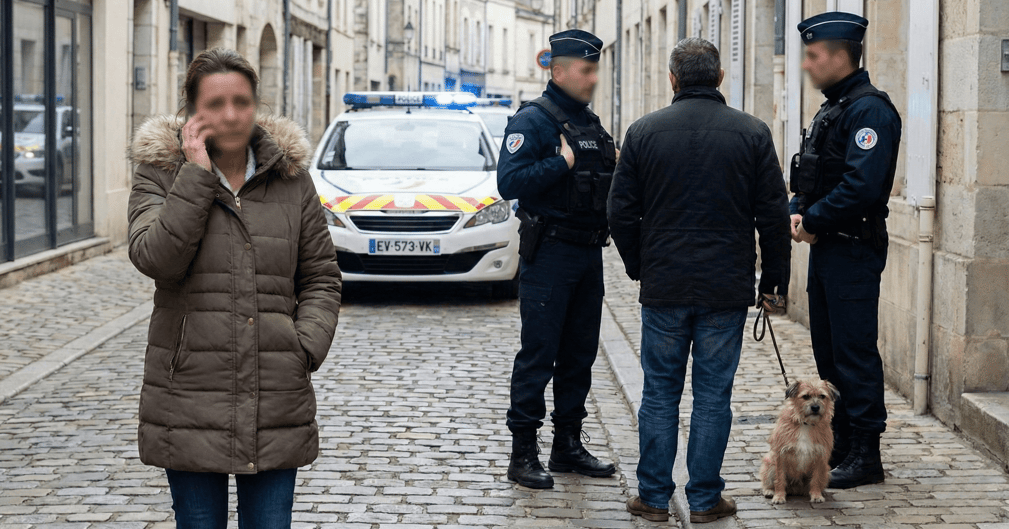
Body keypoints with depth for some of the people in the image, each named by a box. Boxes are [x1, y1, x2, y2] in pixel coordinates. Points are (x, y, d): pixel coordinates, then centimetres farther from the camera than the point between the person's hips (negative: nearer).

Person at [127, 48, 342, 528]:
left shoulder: (291, 178, 7)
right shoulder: (160, 173, 1)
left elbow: (321, 276, 11)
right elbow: (155, 258, -17)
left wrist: (308, 347, -4)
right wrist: (197, 174, -16)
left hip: (277, 401, 2)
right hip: (189, 404, -1)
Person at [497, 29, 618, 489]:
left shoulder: (590, 123, 15)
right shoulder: (533, 120, -10)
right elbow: (509, 182, -21)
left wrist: (617, 169, 6)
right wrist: (562, 163, -21)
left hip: (588, 252, 8)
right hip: (549, 255, -8)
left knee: (580, 354, 12)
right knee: (538, 354, -5)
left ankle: (568, 445, 21)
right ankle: (523, 454, 1)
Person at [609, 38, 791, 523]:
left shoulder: (643, 132, 0)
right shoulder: (752, 133, -2)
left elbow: (621, 212, 3)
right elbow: (774, 215, -1)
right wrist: (773, 281, 8)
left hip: (663, 287, 1)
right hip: (727, 289, 0)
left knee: (659, 393, 9)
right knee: (713, 396, 6)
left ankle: (654, 496, 13)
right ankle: (705, 499, 11)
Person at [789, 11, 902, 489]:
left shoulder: (869, 110, -16)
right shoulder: (831, 110, 16)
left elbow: (861, 185, -25)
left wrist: (814, 222, -16)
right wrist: (798, 212, 2)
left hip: (853, 252, -10)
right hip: (826, 249, 10)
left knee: (855, 355, -6)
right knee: (829, 352, 14)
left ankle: (865, 458, 0)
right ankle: (838, 445, 24)